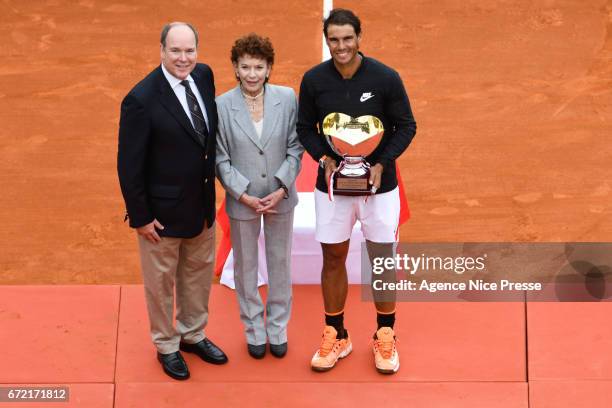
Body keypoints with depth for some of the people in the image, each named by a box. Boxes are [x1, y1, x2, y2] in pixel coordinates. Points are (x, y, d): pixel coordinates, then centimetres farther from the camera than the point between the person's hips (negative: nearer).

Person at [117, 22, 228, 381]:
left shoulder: (204, 75, -4)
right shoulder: (141, 99, -23)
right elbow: (129, 165, -18)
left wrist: (212, 187, 9)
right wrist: (140, 217, -14)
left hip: (202, 204, 6)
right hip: (163, 210, -6)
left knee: (199, 273, 22)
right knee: (162, 281, 14)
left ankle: (193, 335, 43)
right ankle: (167, 346, 35)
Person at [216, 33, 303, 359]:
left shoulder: (287, 98, -8)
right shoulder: (222, 105, -11)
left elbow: (295, 148, -4)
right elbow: (220, 158, -7)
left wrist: (281, 189, -13)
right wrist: (245, 196, -14)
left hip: (280, 197, 1)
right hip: (242, 200, -1)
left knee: (280, 263, 15)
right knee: (245, 267, 14)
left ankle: (278, 328, 34)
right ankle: (254, 330, 34)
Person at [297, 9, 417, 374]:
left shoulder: (386, 77, -11)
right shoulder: (313, 80, -6)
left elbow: (406, 126, -4)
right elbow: (306, 128, 4)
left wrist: (381, 164, -16)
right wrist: (324, 159, -13)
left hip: (379, 184, -1)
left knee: (383, 258, 7)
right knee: (333, 258, 9)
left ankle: (385, 336, 25)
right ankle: (336, 336, 27)